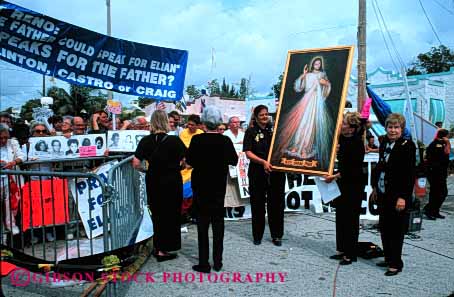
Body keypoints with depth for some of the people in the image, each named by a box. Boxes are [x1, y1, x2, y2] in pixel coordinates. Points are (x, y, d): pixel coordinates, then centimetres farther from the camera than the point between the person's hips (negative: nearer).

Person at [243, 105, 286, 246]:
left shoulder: (274, 129, 9)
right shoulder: (251, 132, 2)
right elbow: (248, 153, -7)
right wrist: (263, 162, -20)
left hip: (276, 171, 2)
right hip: (258, 172, -2)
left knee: (276, 203, 5)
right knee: (258, 204, 5)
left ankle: (277, 235, 17)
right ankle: (257, 236, 18)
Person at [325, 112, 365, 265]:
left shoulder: (356, 144, -19)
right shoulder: (344, 139, 5)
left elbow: (354, 169, -23)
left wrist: (336, 176, -25)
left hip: (354, 186, -9)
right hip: (342, 183, 9)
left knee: (351, 219, 0)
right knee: (340, 217, 14)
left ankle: (350, 254, 11)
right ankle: (342, 249, 26)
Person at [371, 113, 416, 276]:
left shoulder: (407, 146, -12)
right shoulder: (384, 143, 10)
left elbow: (410, 173, -16)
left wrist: (403, 197, -19)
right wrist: (375, 187, 15)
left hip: (397, 196, -7)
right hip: (383, 194, 7)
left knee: (396, 230, 1)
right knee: (384, 228, 14)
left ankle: (396, 263, 12)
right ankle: (388, 258, 28)